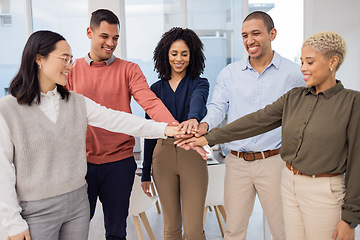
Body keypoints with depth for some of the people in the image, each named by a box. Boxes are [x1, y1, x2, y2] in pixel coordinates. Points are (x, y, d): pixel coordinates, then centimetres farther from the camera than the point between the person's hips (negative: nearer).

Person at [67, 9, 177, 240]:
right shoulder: (72, 69, 4)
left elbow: (150, 101, -16)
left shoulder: (129, 69, 0)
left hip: (119, 162, 0)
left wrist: (174, 126, -34)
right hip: (81, 161, 1)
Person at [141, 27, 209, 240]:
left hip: (192, 155, -2)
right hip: (163, 155, 2)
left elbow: (198, 100, -24)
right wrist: (146, 172, 10)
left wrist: (193, 118, -48)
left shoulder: (199, 84, 2)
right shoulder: (157, 88, 8)